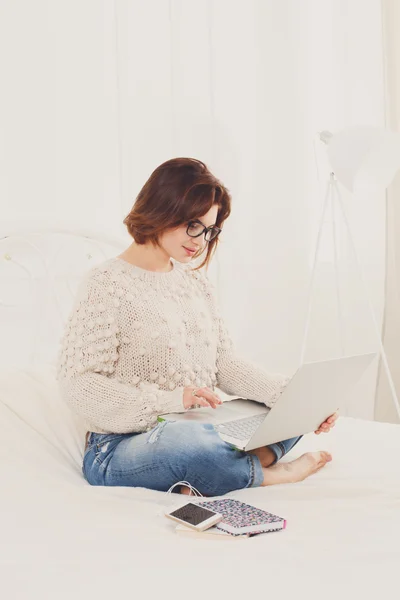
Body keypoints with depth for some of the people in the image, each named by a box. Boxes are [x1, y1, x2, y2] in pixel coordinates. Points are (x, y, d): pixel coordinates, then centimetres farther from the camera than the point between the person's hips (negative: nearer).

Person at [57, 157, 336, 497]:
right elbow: (77, 383, -16)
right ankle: (273, 474, -11)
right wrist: (170, 400, -25)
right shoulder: (107, 283, -9)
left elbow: (225, 363, 8)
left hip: (196, 430, 8)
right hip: (120, 449, -7)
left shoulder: (198, 284, 15)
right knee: (188, 441, -38)